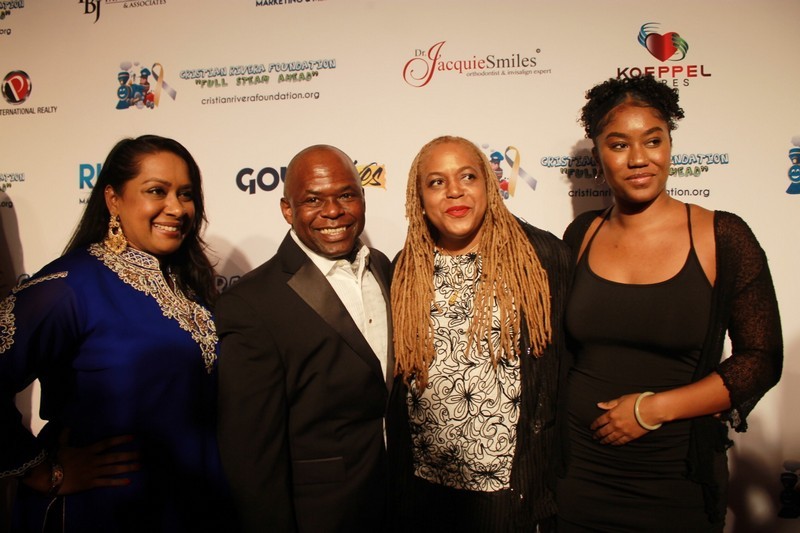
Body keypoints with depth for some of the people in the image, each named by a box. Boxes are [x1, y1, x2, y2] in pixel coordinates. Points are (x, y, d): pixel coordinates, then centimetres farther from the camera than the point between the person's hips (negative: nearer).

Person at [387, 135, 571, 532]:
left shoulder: (543, 256, -9)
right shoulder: (404, 271, 0)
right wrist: (396, 477, 9)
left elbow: (567, 364, -7)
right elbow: (395, 383, 6)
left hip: (513, 488, -2)